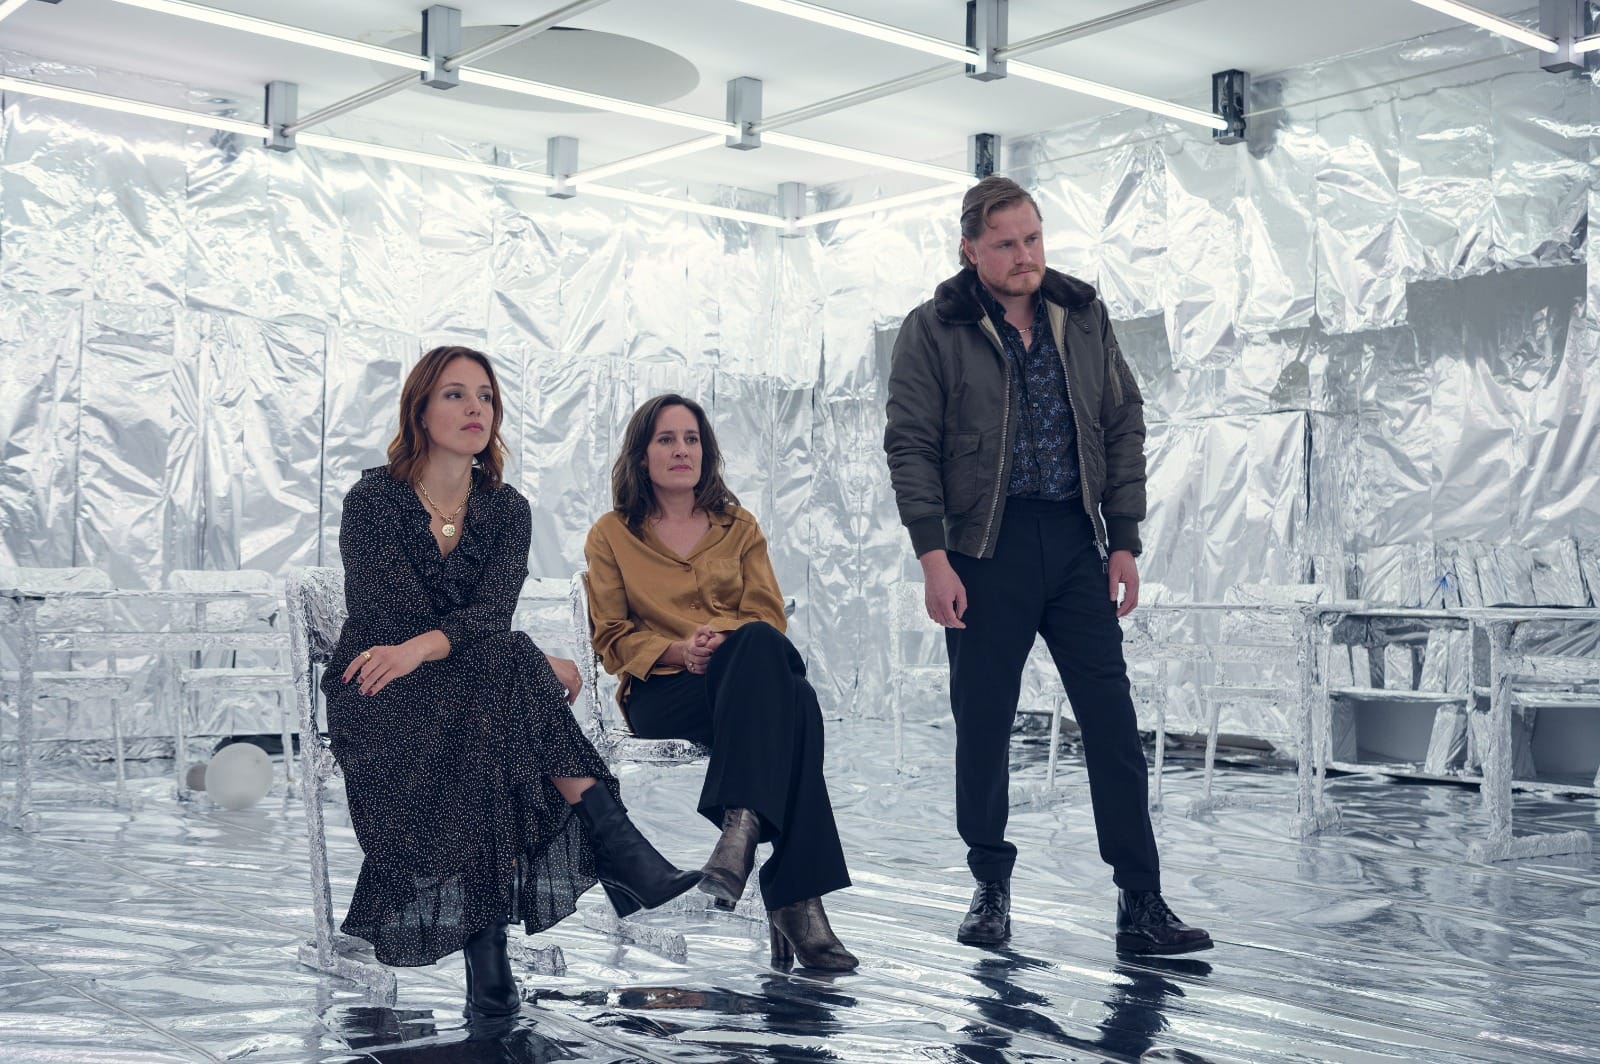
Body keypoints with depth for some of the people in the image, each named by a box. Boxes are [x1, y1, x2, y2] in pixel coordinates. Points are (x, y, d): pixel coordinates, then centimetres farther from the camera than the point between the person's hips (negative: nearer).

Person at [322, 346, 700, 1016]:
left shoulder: (506, 509, 8)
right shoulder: (373, 501, -4)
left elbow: (492, 613, -9)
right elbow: (401, 617, -14)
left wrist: (421, 649, -32)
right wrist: (537, 666, -18)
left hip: (479, 689, 4)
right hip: (379, 694, -3)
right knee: (501, 668, -34)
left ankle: (487, 948, -38)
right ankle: (612, 845, -37)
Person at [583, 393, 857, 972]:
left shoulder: (740, 527, 23)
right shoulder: (611, 536, 17)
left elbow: (769, 617, 9)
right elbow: (612, 638, 10)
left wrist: (725, 644, -16)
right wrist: (678, 651, -12)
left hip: (747, 680, 3)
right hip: (660, 694, -3)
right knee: (792, 707, -39)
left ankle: (742, 824, -52)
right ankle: (795, 897, -46)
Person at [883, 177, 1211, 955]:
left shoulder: (1083, 318, 10)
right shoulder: (933, 331, 0)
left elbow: (1124, 426, 12)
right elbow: (911, 447, -4)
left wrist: (1124, 542, 5)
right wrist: (933, 557, -13)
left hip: (1076, 542, 3)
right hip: (985, 547, -3)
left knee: (1114, 723, 0)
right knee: (984, 725, 5)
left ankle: (1141, 904, 5)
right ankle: (991, 888, 21)